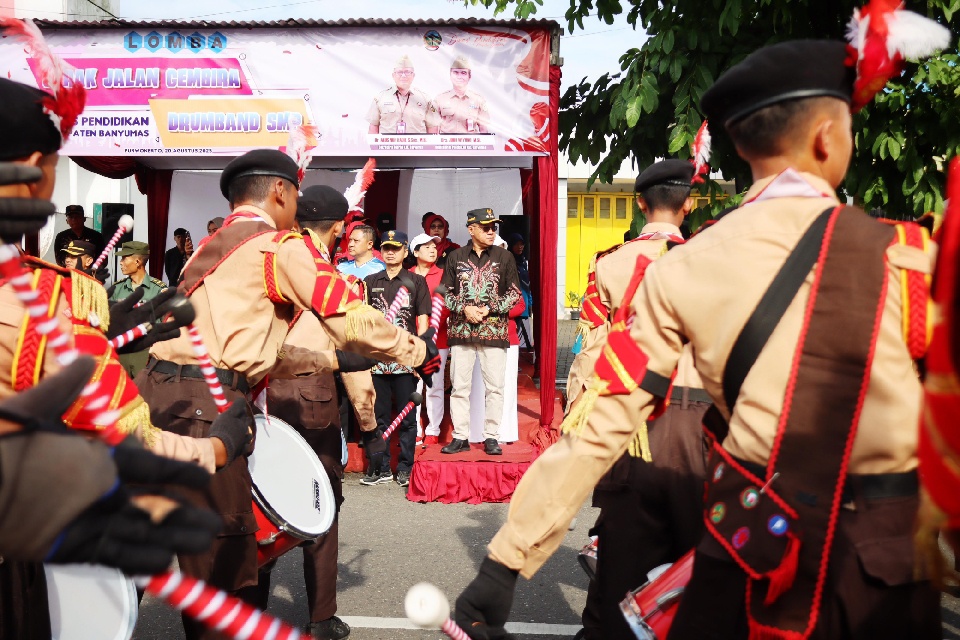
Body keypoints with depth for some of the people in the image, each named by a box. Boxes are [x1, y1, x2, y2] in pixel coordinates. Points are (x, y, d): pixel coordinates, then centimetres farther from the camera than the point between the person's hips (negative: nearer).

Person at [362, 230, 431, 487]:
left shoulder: (416, 282, 6)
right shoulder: (370, 282, 13)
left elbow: (422, 320, 2)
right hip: (376, 357, 2)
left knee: (407, 416, 3)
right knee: (379, 416, 8)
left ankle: (405, 468, 13)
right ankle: (380, 468, 17)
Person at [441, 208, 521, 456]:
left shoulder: (504, 256, 5)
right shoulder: (456, 257, 8)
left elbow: (514, 293, 5)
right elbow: (447, 292, 9)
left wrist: (489, 309, -8)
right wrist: (464, 308, -8)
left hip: (493, 330, -1)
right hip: (461, 330, 1)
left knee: (494, 386, 1)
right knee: (459, 386, 4)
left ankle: (491, 436, 11)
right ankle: (460, 436, 13)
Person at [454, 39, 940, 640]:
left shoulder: (682, 270, -7)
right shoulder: (903, 257, -11)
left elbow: (599, 421, -10)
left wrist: (506, 563, -6)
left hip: (747, 542, 1)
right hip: (886, 555, 0)